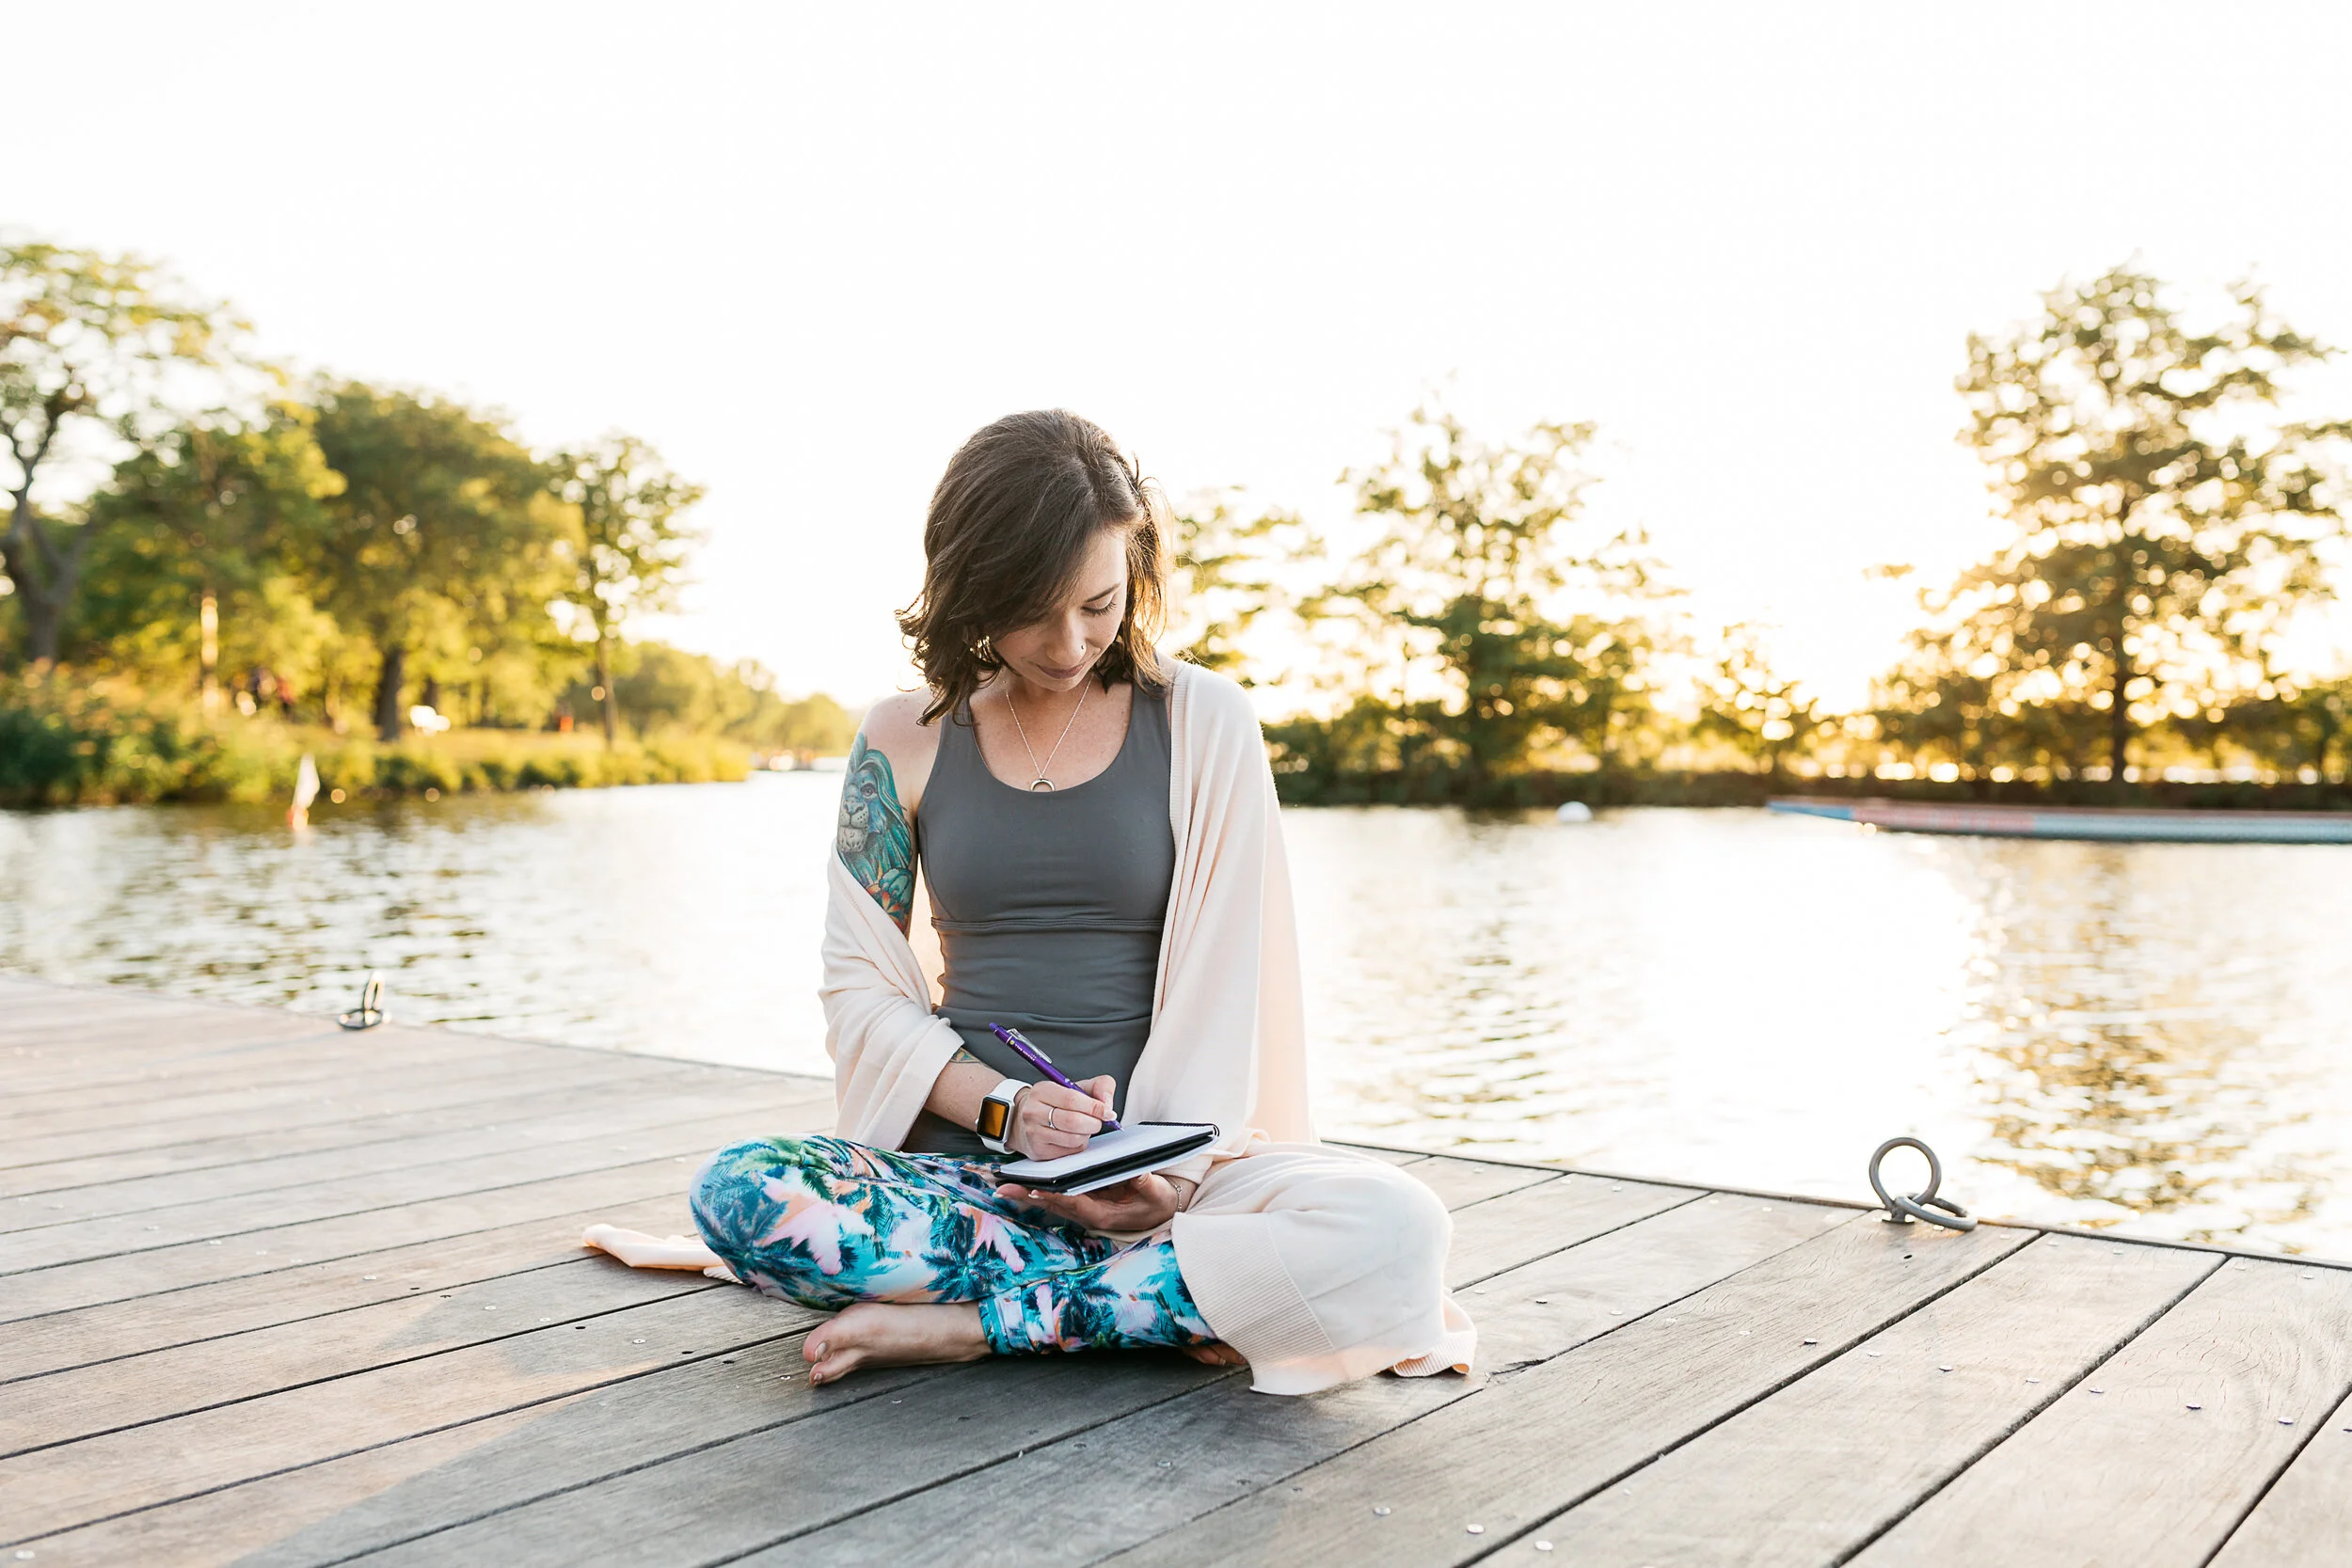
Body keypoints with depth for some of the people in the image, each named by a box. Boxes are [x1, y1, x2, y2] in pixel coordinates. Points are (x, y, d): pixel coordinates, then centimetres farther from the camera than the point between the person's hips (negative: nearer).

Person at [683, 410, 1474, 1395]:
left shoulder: (1201, 721, 4)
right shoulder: (903, 741, 7)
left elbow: (1227, 979, 0)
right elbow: (861, 984, 6)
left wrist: (1177, 1161, -17)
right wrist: (1003, 1105, -12)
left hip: (1161, 1162, -1)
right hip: (962, 1161, 1)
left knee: (1396, 1233, -31)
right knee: (737, 1194, -29)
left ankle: (979, 1322, -20)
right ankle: (1174, 1302, -20)